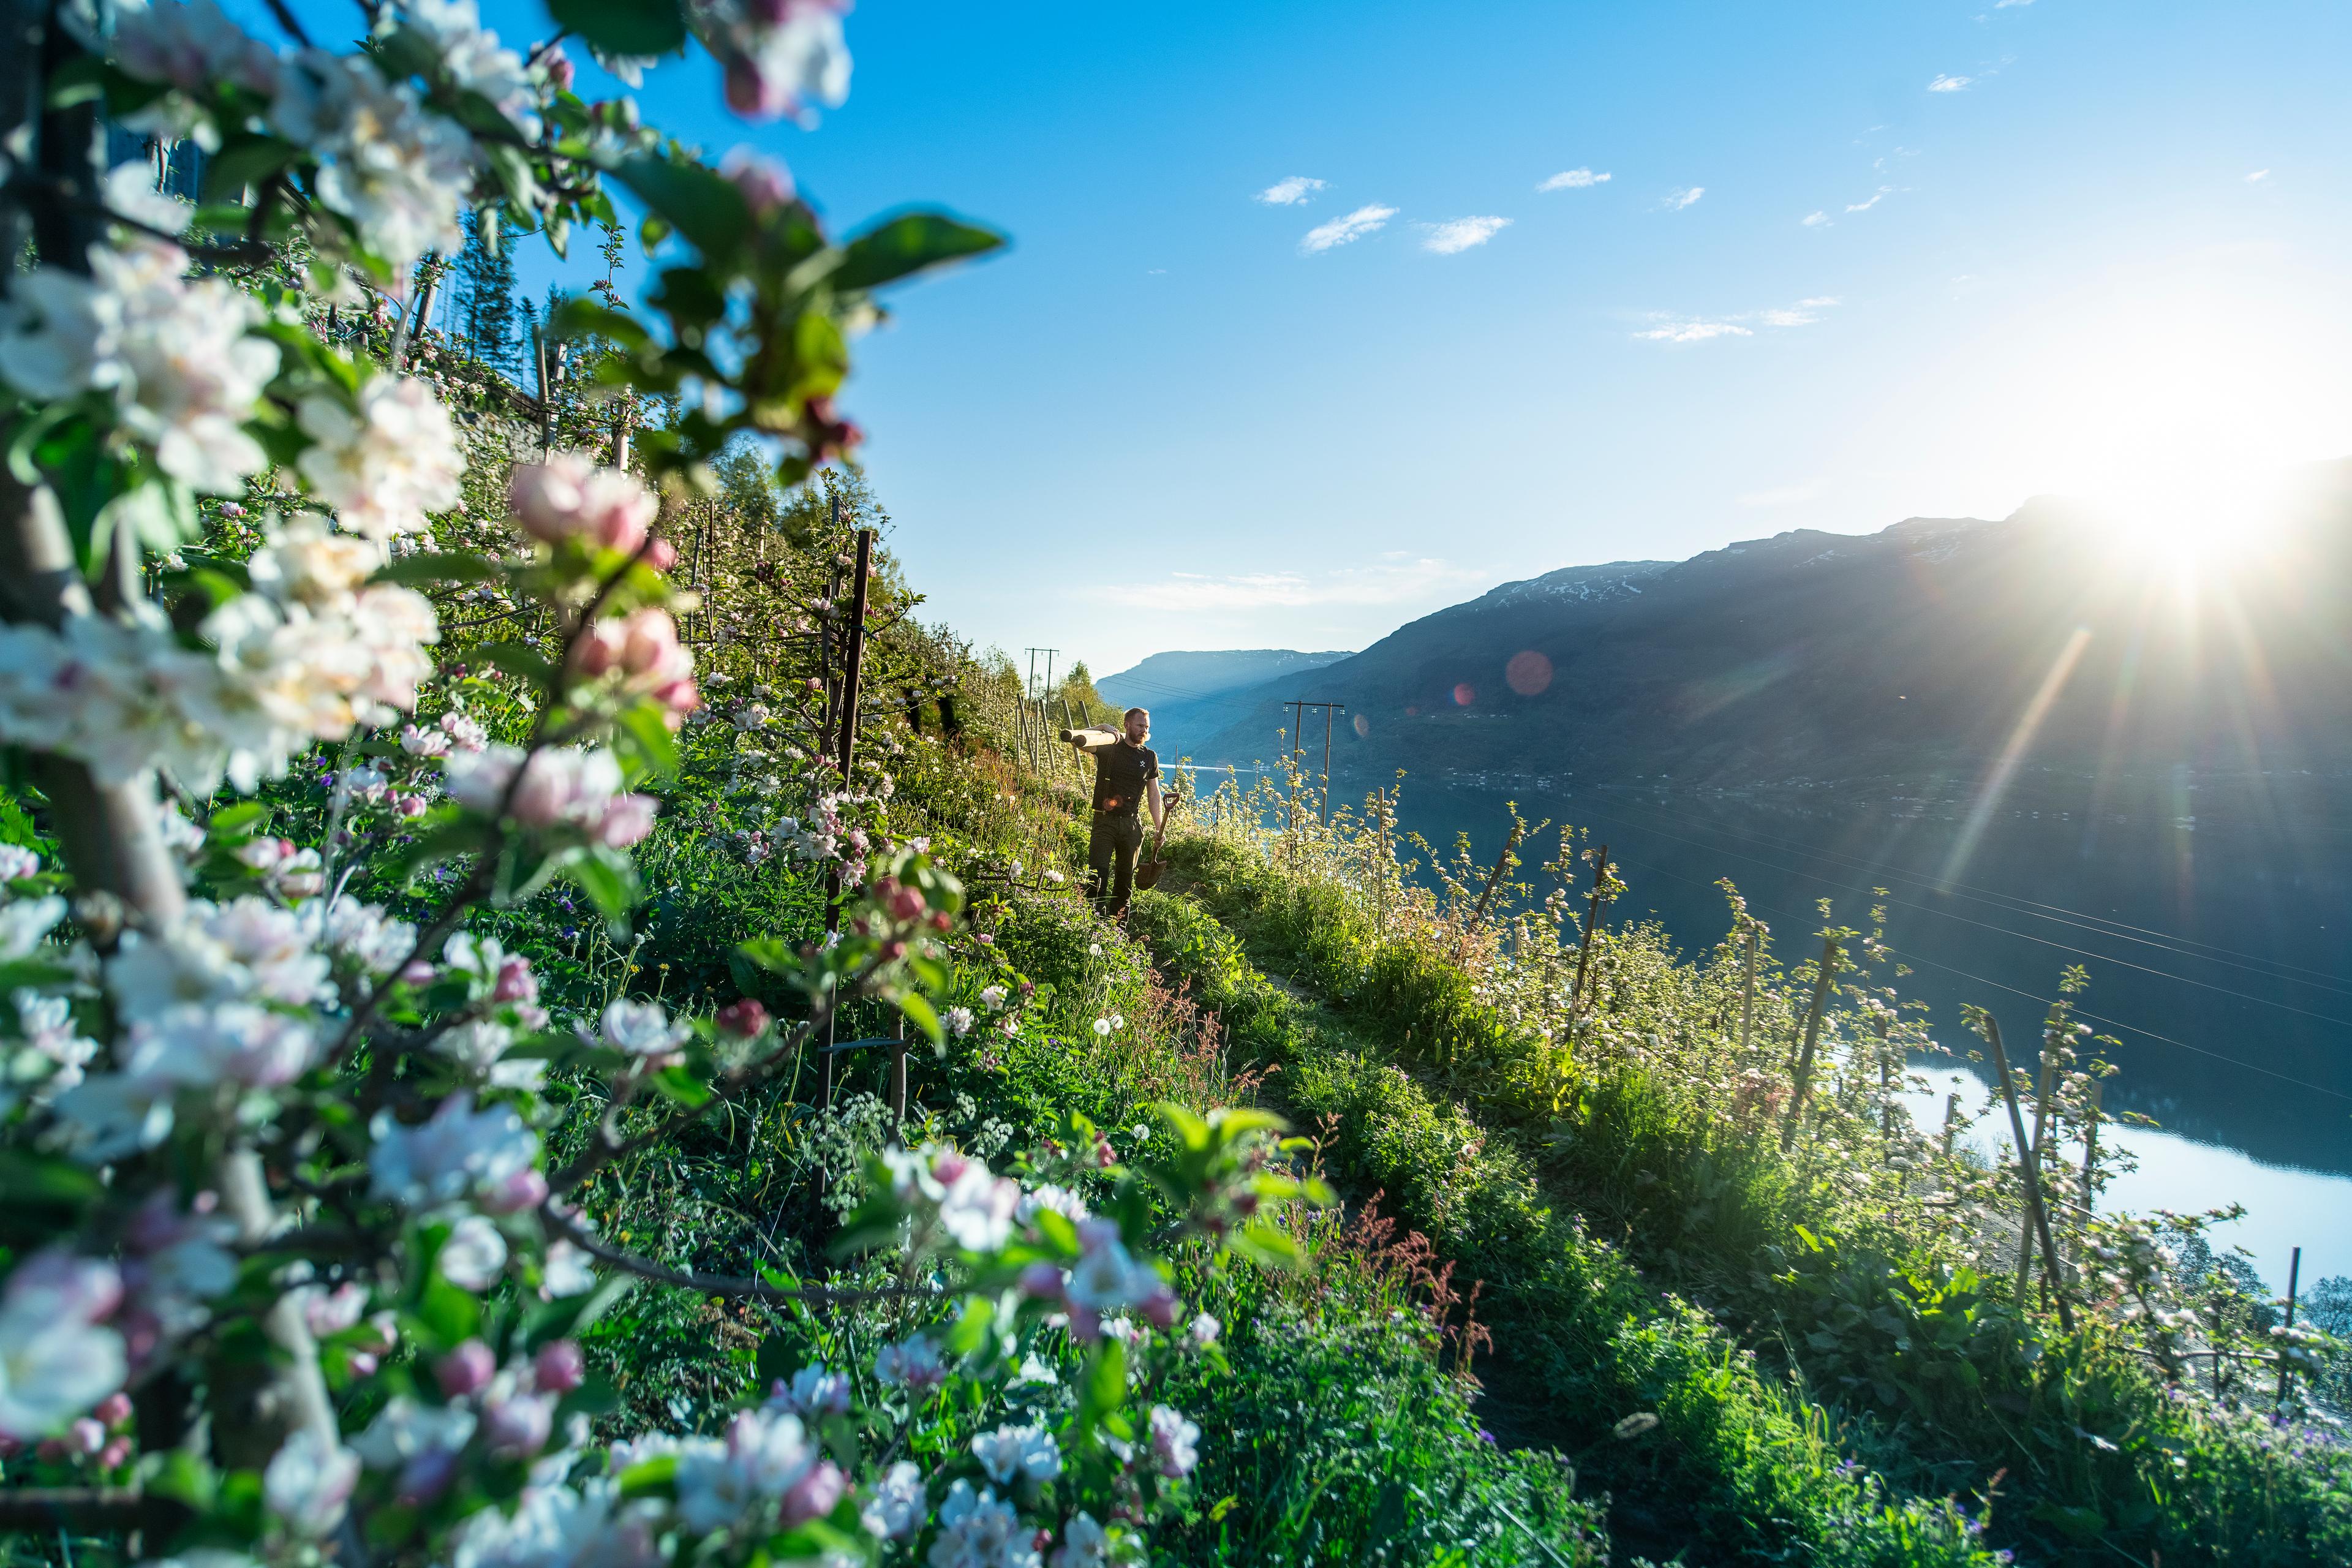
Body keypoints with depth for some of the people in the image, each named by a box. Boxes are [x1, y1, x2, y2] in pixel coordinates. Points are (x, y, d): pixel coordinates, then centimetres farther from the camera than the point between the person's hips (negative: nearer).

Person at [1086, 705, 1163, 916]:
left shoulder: (1150, 757, 10)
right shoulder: (1108, 748, -1)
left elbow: (1154, 795, 13)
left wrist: (1159, 828, 8)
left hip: (1132, 823, 4)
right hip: (1105, 820, -3)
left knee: (1126, 876, 9)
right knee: (1098, 874, -12)